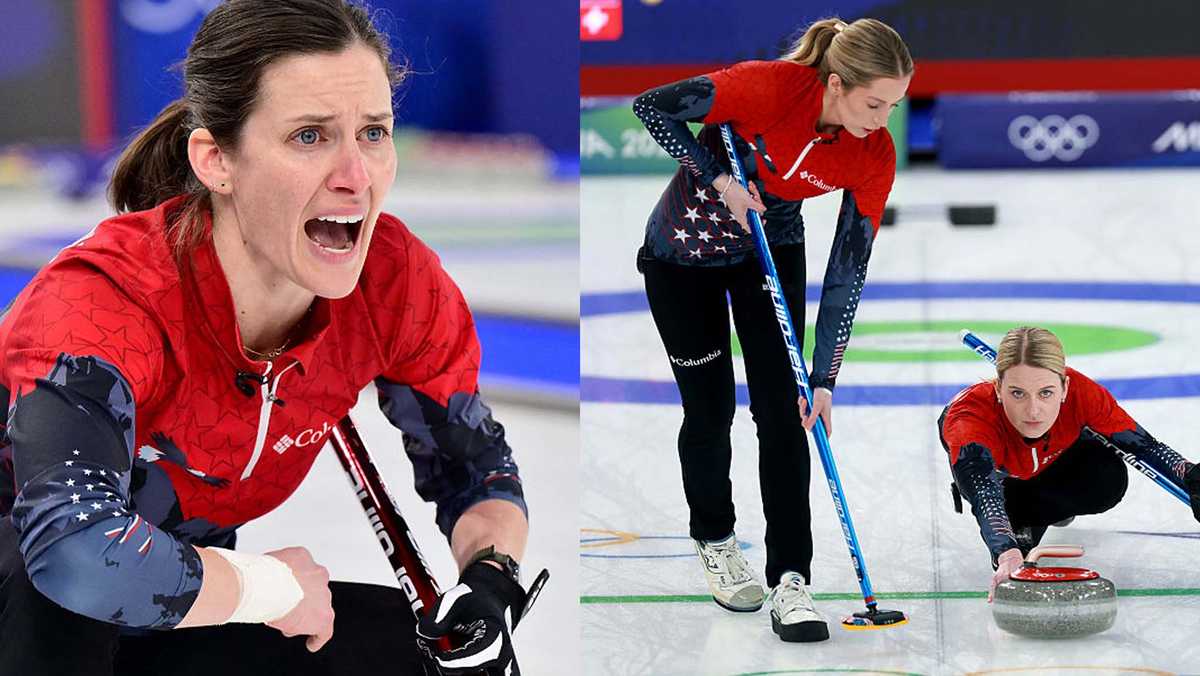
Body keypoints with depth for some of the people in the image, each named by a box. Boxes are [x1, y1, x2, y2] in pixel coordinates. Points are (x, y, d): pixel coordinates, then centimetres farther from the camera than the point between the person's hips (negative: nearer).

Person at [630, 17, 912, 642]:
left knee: (782, 408, -8)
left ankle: (790, 581, -8)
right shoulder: (769, 86, -33)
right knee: (710, 407, 3)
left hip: (772, 247, 3)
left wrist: (824, 379, -20)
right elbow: (651, 106, -21)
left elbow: (847, 272, -16)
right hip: (685, 248, -3)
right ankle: (713, 540, 28)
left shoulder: (875, 156, -21)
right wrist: (719, 179, -27)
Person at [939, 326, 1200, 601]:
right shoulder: (970, 416, -49)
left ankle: (1024, 519, 5)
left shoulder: (1081, 393, -39)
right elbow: (985, 496, -62)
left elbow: (1143, 444, -26)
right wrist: (1007, 555, -82)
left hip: (1053, 455, 1)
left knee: (1108, 481, -24)